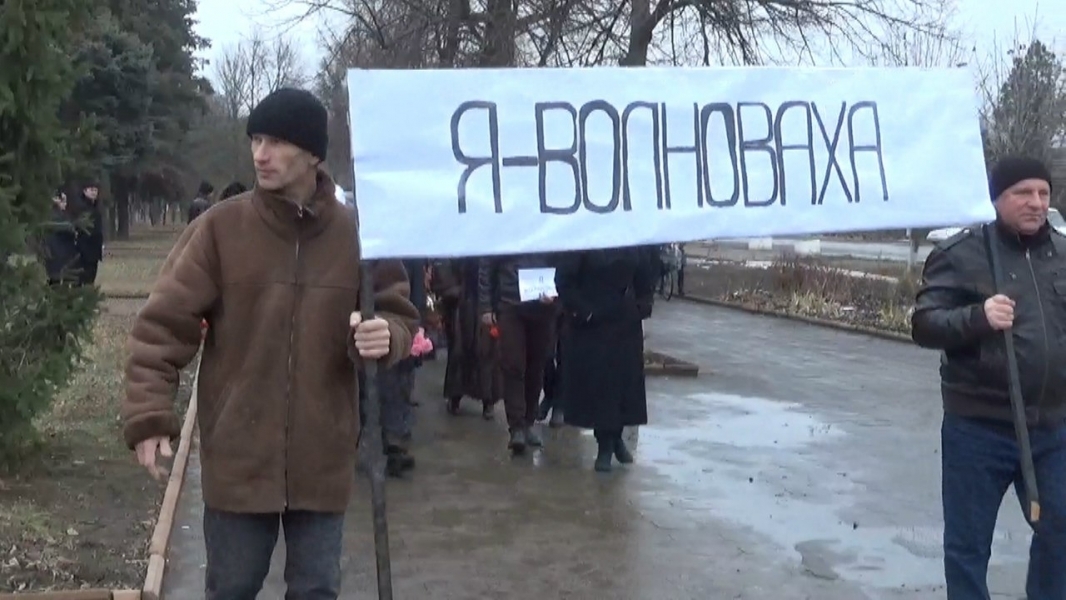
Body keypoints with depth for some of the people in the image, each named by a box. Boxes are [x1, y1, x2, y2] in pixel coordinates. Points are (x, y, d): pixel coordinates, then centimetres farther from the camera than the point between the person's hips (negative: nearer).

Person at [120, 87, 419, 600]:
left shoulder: (357, 233, -1)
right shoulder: (219, 228, -4)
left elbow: (400, 316, 8)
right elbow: (163, 324, -4)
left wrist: (387, 336, -16)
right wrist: (149, 415, -13)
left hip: (322, 457, 1)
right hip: (237, 456, -1)